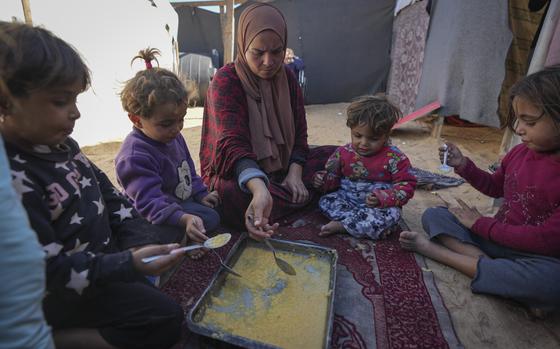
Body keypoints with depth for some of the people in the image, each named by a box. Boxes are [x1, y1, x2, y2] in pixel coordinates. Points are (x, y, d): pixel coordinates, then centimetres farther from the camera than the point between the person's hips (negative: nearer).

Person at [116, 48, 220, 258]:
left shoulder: (174, 137, 2)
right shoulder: (134, 155, -27)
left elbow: (188, 170, 17)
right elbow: (150, 202, -35)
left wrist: (201, 194, 9)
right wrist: (184, 219, -48)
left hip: (184, 200, 10)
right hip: (158, 216, -10)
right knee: (209, 219, -24)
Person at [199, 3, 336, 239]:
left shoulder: (286, 77, 0)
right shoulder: (225, 81, -17)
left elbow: (299, 132, 2)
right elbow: (232, 144, -31)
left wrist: (294, 173, -17)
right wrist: (260, 190, -50)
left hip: (281, 168, 5)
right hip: (236, 174, -4)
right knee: (234, 196, -38)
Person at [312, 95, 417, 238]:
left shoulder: (394, 158, -10)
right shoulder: (343, 152, -1)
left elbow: (406, 186, -9)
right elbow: (333, 176, 11)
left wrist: (383, 198, -26)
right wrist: (324, 180, -14)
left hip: (379, 206, -2)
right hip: (347, 201, 3)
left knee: (391, 213, -33)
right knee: (325, 202, -19)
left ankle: (340, 225, -24)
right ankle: (372, 226, -24)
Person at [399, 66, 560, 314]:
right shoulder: (520, 152, -1)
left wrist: (481, 225, -13)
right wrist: (462, 165, -2)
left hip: (536, 256, -5)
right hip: (495, 238, 6)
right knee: (434, 215, -7)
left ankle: (432, 249, -26)